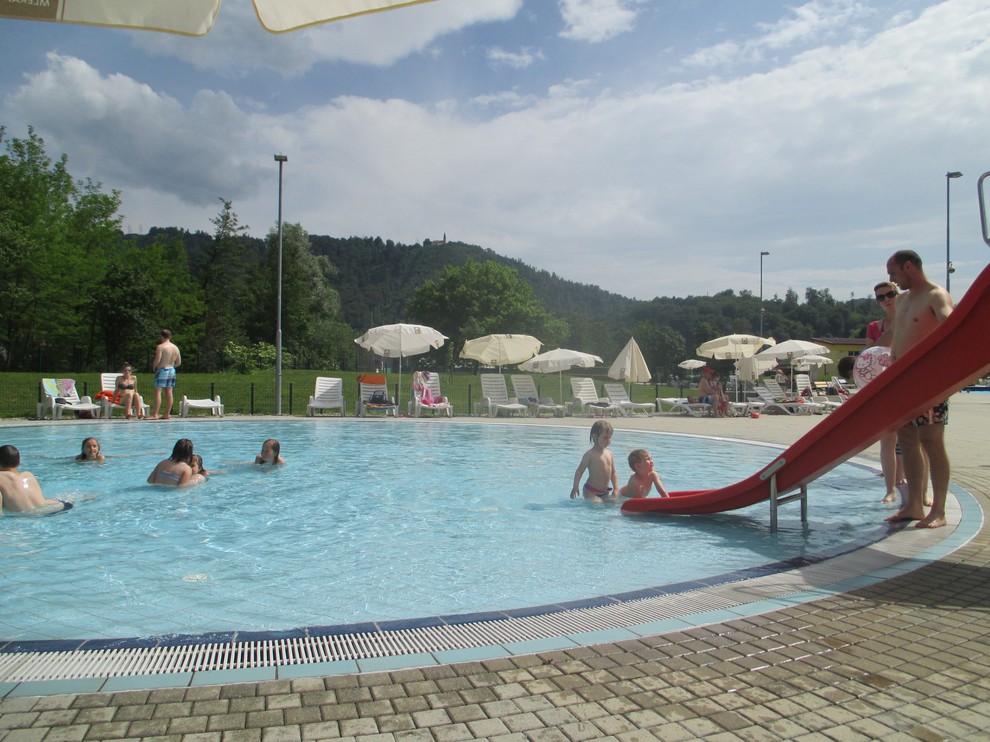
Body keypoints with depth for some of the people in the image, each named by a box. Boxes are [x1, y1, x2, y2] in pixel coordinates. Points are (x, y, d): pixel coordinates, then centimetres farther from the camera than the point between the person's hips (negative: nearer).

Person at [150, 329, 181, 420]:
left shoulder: (160, 346, -11)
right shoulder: (175, 347, 9)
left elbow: (157, 360, -18)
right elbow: (179, 362, 11)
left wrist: (154, 367, 1)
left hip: (162, 370, -7)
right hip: (172, 370, 7)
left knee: (158, 392, -6)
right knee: (169, 393, 8)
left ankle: (155, 414, -10)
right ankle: (167, 414, 10)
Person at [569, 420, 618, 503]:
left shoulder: (609, 454, 6)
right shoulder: (590, 454, -13)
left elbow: (613, 473, 13)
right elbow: (580, 471, -12)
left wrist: (616, 489, 3)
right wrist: (575, 488, -15)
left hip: (605, 492, 7)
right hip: (591, 492, -7)